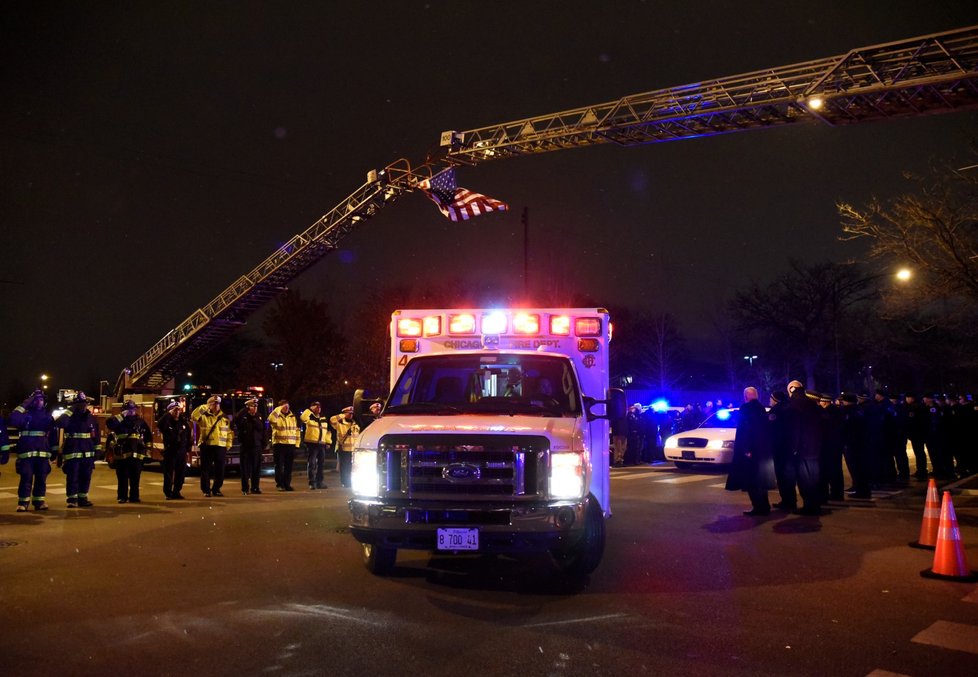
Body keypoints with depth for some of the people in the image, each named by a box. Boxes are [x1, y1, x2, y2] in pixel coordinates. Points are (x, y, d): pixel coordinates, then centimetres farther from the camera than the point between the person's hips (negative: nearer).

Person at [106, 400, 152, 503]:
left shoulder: (140, 422, 12)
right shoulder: (120, 421, 6)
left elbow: (148, 436, 17)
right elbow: (109, 423, -17)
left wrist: (147, 449, 12)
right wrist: (121, 416, -15)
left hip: (137, 454, 1)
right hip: (122, 454, -1)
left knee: (135, 478, 3)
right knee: (122, 478, 1)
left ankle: (134, 497, 9)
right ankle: (122, 497, 9)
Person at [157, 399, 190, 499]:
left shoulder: (184, 422, 7)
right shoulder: (167, 421, -4)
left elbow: (189, 434, 14)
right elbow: (159, 424, -28)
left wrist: (188, 447, 11)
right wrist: (169, 413, -28)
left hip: (182, 452, 4)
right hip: (170, 451, -4)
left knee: (181, 473, 7)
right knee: (168, 473, -1)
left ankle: (176, 492, 17)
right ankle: (168, 493, 6)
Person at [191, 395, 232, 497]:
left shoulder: (225, 417, 13)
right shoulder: (204, 416, 3)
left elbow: (229, 432, 15)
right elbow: (193, 416, -18)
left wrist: (228, 445, 8)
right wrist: (205, 406, -16)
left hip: (221, 447, 3)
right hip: (206, 446, -3)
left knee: (220, 469, 5)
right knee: (206, 469, 0)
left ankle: (216, 489, 19)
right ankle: (206, 490, 10)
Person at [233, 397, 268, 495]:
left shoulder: (260, 417, 8)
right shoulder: (243, 416, -2)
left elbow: (264, 431, 8)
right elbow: (236, 418, -26)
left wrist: (264, 444, 2)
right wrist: (245, 407, -27)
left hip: (257, 446, 3)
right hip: (245, 446, -3)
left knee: (256, 468, 6)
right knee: (245, 468, 1)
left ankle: (255, 487, 16)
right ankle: (245, 488, 8)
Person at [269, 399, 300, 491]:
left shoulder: (292, 417, 13)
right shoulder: (277, 416, -2)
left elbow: (296, 430, 15)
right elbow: (271, 419, -28)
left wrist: (297, 443, 9)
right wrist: (279, 409, -21)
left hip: (291, 445, 4)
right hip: (279, 444, -4)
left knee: (289, 466, 7)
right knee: (279, 466, 0)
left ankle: (287, 484, 15)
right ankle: (280, 484, 6)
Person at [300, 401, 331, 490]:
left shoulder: (324, 419, 17)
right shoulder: (310, 417, -1)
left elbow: (327, 431, 22)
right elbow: (302, 418, -25)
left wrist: (328, 441, 15)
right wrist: (310, 409, -19)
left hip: (322, 444, 6)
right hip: (311, 443, -6)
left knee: (321, 464, 10)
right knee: (312, 464, -6)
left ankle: (319, 482, 19)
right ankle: (312, 483, -4)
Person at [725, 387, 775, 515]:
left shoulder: (746, 408, -10)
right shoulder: (761, 408, 11)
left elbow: (744, 429, -18)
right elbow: (766, 429, 12)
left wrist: (745, 448, -20)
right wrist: (766, 446, 14)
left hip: (751, 448, -8)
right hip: (763, 448, 8)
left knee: (750, 480, -3)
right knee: (759, 479, 15)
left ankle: (758, 507, -6)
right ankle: (764, 506, 18)